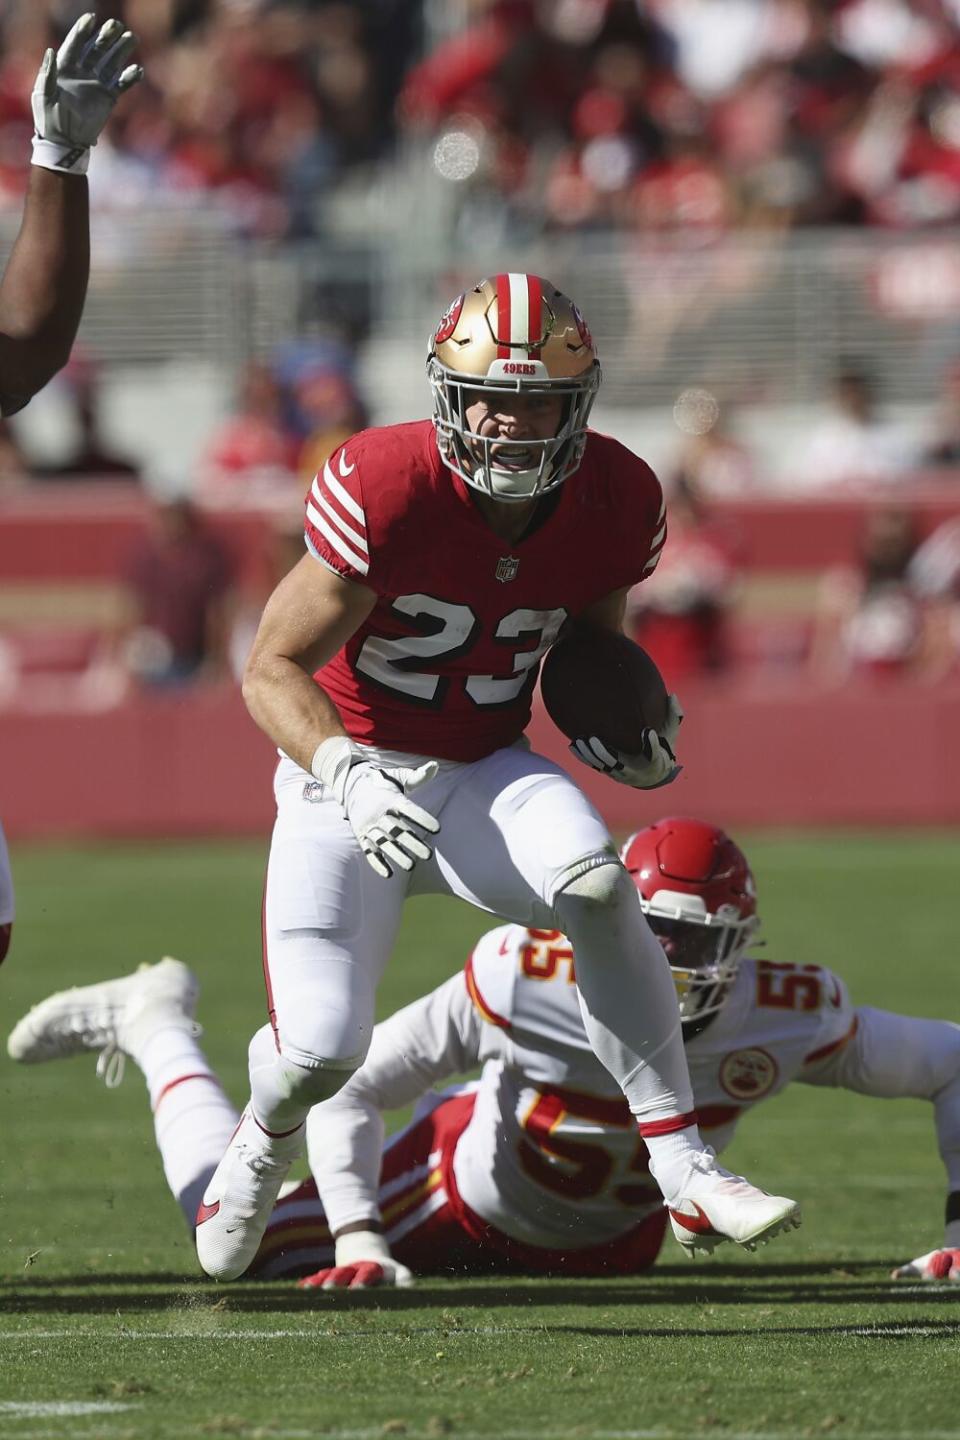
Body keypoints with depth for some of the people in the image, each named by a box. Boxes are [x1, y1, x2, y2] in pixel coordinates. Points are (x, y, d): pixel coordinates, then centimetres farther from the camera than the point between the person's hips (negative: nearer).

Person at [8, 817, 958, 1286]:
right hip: (467, 1190, -4)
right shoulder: (527, 984, -38)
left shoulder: (786, 1021, -33)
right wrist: (357, 1241, -35)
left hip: (608, 1235, 4)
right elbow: (349, 1088, -29)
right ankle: (155, 1027, 27)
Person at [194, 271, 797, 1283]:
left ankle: (681, 1167, -23)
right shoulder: (385, 490, -24)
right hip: (351, 780, -3)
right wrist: (346, 774, -34)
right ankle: (264, 1141, 23)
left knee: (597, 886, -31)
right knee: (323, 1053, -17)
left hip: (483, 772, 3)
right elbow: (273, 668, -18)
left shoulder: (613, 504, -9)